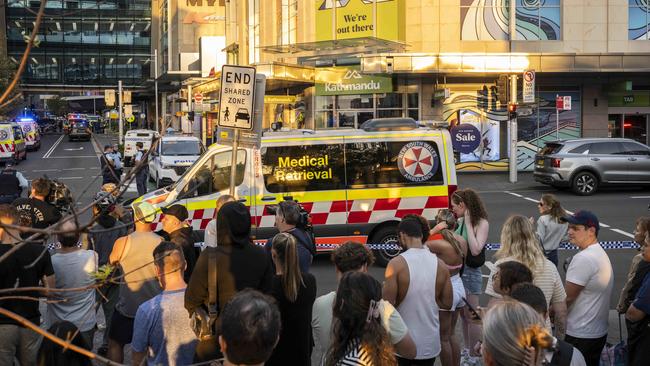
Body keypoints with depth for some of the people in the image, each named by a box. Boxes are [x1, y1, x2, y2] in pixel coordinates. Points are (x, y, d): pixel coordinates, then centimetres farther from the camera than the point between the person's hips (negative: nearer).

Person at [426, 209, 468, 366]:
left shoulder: (441, 244, -24)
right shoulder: (461, 241, -2)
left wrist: (433, 230, -21)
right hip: (459, 287, 8)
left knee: (443, 337, 8)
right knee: (451, 334, 23)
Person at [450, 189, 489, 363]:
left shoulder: (481, 223, -15)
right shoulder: (460, 221, 3)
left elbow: (475, 250, -25)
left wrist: (468, 224, -22)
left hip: (471, 273, -7)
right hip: (458, 270, 7)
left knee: (471, 317, 1)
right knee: (463, 314, 18)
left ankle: (474, 357, 11)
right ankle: (467, 350, 32)